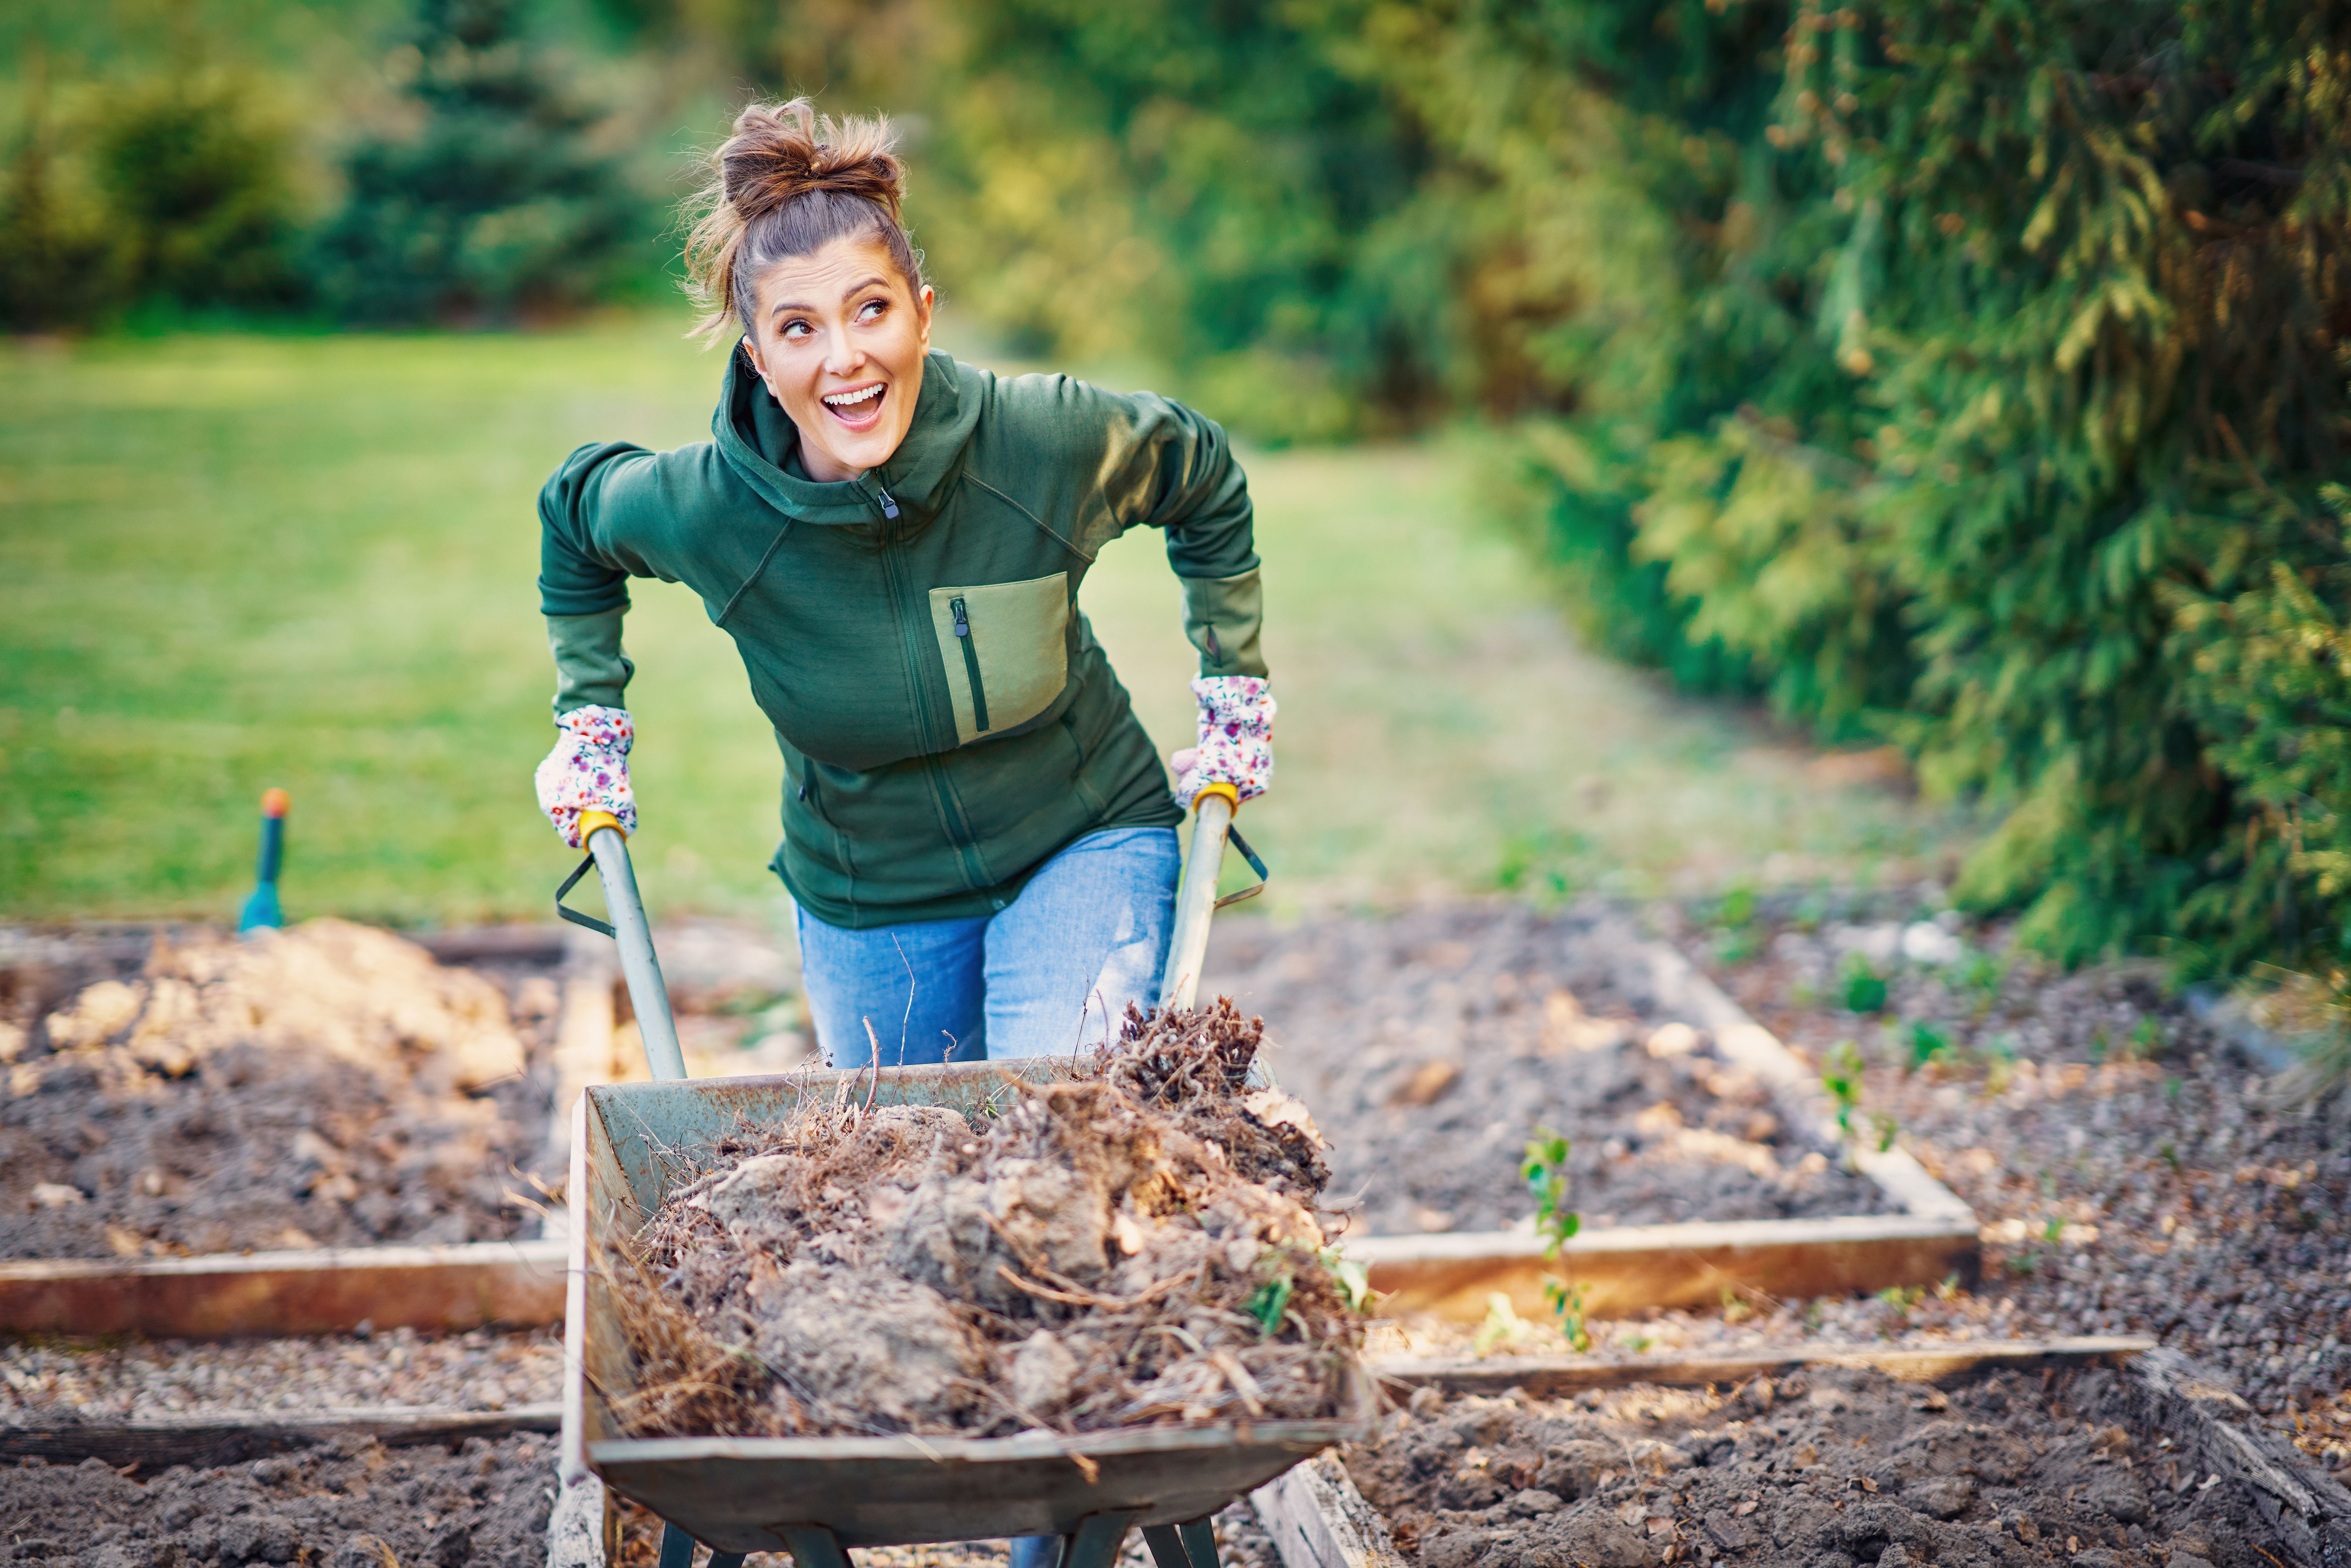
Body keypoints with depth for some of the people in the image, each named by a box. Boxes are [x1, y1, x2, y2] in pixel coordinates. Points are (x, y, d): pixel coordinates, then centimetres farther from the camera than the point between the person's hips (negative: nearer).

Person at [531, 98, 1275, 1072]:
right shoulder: (705, 510, -20)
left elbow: (1207, 484, 1)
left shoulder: (1051, 441, -22)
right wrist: (589, 719, 5)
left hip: (1084, 849, -2)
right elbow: (574, 510, 5)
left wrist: (1236, 692, 3)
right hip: (867, 908, 2)